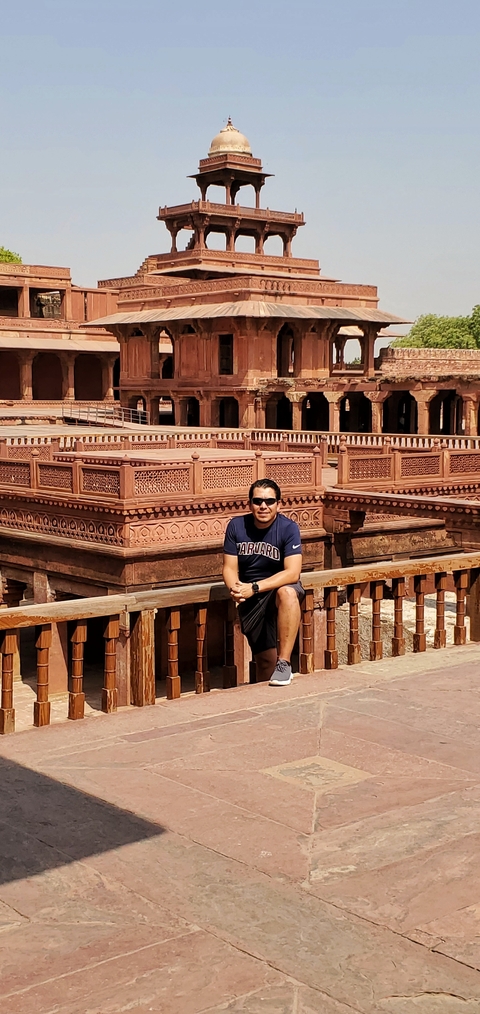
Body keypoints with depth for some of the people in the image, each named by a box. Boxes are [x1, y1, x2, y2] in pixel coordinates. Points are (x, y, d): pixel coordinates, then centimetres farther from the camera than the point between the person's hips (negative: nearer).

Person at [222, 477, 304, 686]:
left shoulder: (288, 528, -14)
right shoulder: (236, 526, -4)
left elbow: (292, 573, -21)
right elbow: (229, 567, -2)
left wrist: (255, 588, -29)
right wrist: (235, 588, -25)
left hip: (281, 587, -3)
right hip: (250, 600, 3)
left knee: (287, 592, -38)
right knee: (265, 659, -3)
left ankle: (284, 663, -31)